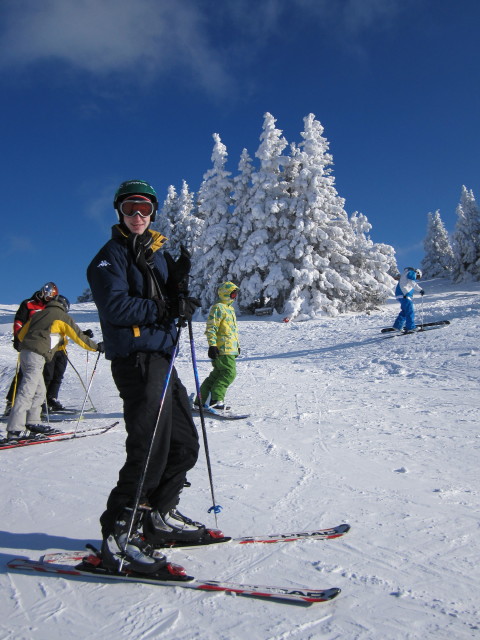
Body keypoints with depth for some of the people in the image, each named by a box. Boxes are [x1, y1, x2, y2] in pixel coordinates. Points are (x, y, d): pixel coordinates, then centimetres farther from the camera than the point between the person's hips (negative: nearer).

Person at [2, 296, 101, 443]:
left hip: (25, 352, 8)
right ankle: (14, 430, -12)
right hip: (36, 356, -8)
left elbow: (21, 334, 23)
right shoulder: (62, 316, 4)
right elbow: (78, 336, 4)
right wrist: (96, 347, 13)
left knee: (39, 391, 16)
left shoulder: (39, 314, 23)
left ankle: (32, 423, 21)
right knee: (26, 392, -10)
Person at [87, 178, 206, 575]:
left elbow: (170, 305, 15)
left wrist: (180, 280, -3)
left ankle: (159, 516, 26)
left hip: (162, 357, 8)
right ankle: (119, 534, 3)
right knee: (150, 448, -11)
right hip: (135, 358, -8)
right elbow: (115, 306, -16)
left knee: (184, 444, 11)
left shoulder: (157, 252, 20)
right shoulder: (112, 255, -2)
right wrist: (165, 309, -19)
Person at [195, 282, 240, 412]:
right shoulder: (218, 308, -8)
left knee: (218, 374, 10)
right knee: (230, 373, -15)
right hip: (222, 349, -10)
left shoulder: (230, 308, 23)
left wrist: (237, 346, 30)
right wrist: (212, 345, -20)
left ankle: (202, 399, 16)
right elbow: (211, 328, -14)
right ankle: (214, 399, -12)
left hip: (231, 349, 10)